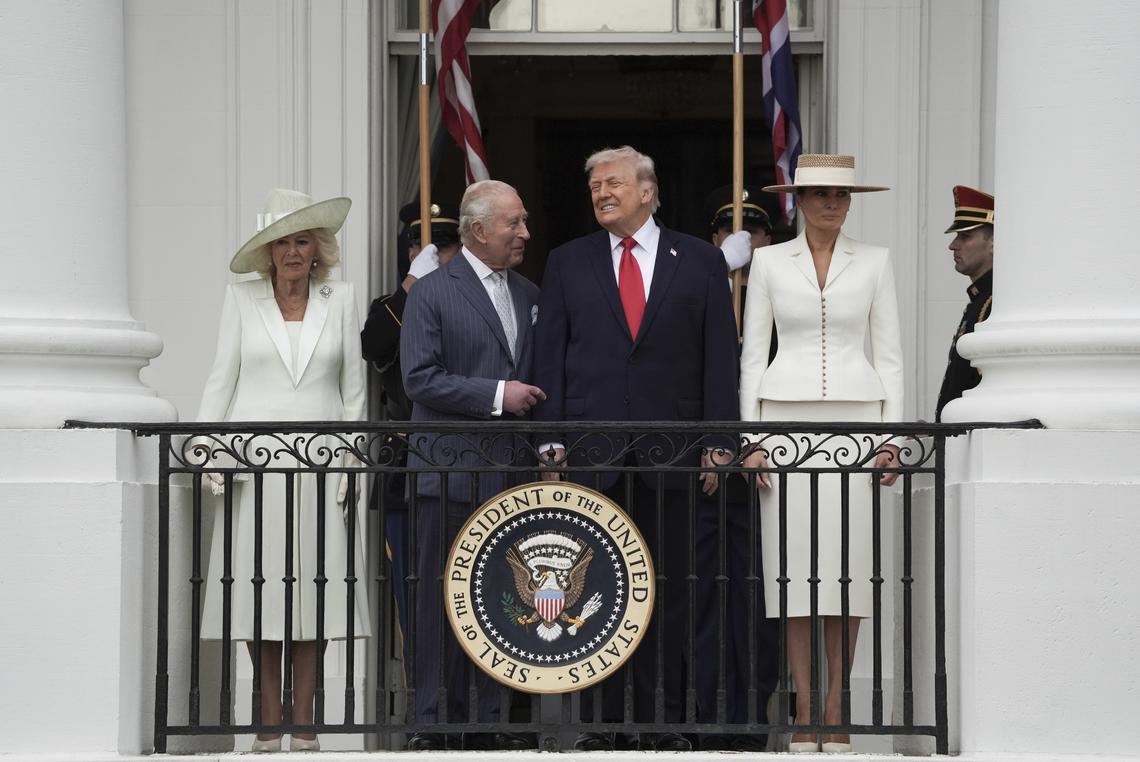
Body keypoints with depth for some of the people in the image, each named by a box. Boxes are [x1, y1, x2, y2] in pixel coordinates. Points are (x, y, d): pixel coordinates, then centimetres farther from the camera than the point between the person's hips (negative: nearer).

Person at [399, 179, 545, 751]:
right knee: (443, 600, -1)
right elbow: (420, 379, -12)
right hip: (451, 469, -5)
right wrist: (496, 395, -15)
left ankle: (497, 719, 10)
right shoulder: (432, 292, -4)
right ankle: (436, 722, 2)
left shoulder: (529, 295, 15)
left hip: (513, 473, 5)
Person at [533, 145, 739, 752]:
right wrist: (551, 441, -1)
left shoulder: (700, 262, 8)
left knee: (668, 592, 2)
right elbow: (550, 356, 8)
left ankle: (665, 722, 6)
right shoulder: (567, 263, 11)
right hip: (590, 449, 1)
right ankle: (599, 720, 5)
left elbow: (719, 356, 5)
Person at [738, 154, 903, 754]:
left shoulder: (874, 262, 9)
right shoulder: (769, 261, 8)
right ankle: (804, 712, 0)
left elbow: (890, 354, 8)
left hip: (853, 420, 0)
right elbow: (751, 353, 7)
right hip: (786, 419, 0)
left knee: (850, 563, -3)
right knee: (794, 564, -4)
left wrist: (892, 435, -1)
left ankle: (836, 710, 2)